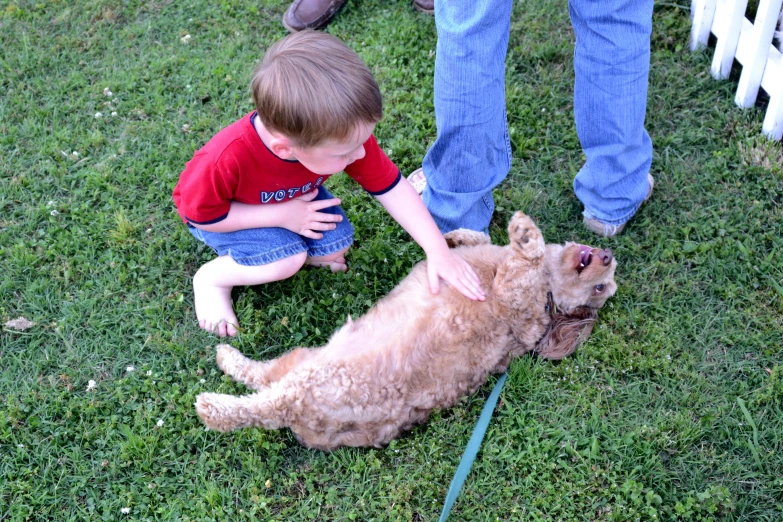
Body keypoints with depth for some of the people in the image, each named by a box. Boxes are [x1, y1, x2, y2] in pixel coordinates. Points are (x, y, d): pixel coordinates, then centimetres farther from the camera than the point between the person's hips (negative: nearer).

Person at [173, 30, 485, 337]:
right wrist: (282, 215, -31)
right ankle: (211, 278, -2)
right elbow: (198, 213, -27)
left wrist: (438, 251, -28)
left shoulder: (344, 134, -32)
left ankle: (285, 245, 14)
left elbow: (392, 189, -23)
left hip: (292, 199, 5)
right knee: (288, 261, -26)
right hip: (218, 216, -4)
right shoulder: (228, 159, -45)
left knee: (336, 245, -14)